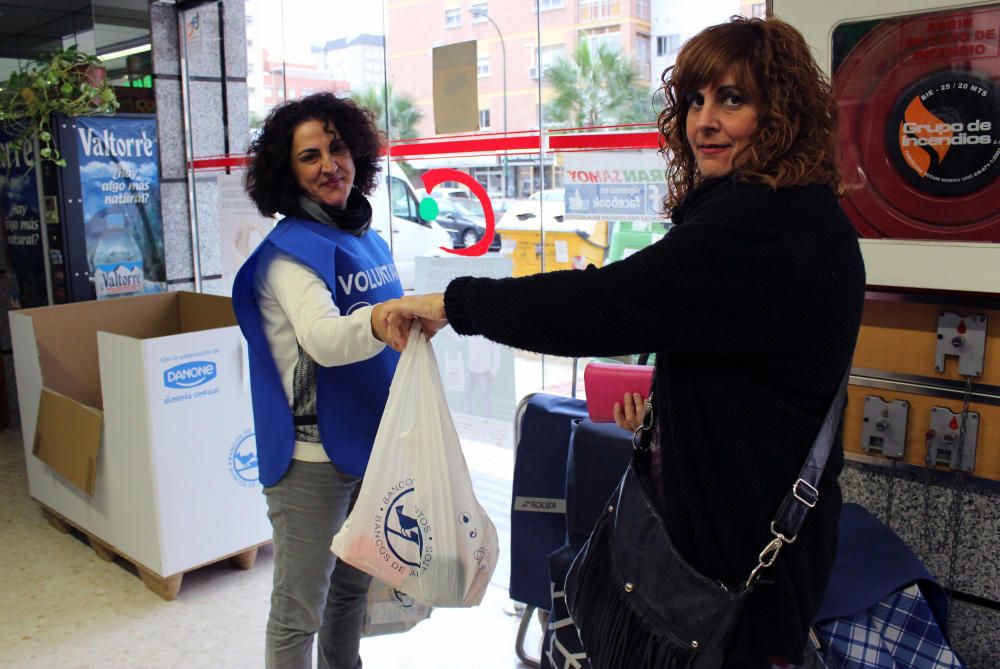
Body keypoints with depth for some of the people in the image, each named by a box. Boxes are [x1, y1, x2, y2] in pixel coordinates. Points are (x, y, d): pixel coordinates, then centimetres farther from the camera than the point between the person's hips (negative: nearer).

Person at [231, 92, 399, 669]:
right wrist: (378, 320, -52)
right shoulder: (290, 249, -16)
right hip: (313, 455, -7)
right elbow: (322, 340, -35)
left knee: (353, 585, 23)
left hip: (373, 442, 8)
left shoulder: (366, 236, 7)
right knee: (300, 610, 5)